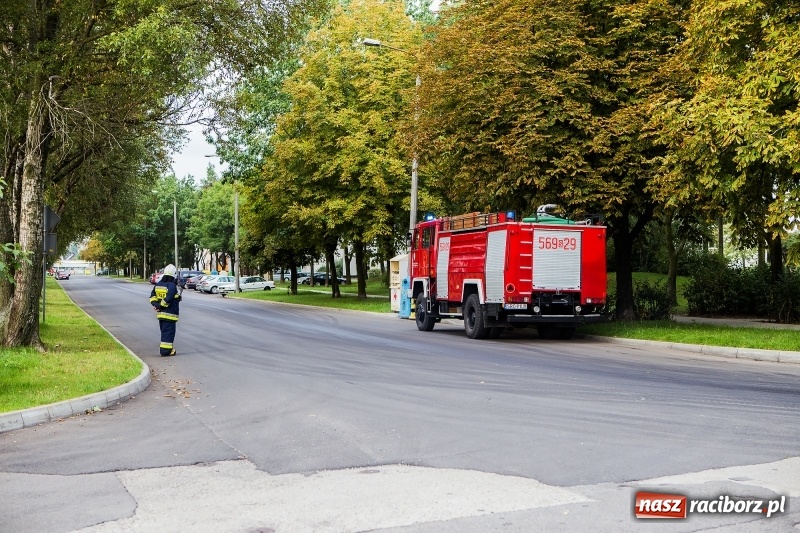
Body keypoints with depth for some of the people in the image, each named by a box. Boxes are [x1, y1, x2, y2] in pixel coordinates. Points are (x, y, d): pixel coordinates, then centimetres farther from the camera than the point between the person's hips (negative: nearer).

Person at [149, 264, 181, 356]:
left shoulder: (158, 284, 10)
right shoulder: (172, 285, -16)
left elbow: (152, 296, 8)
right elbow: (168, 299, -24)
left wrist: (155, 304, -1)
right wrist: (161, 305, -13)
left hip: (160, 314, 8)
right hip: (170, 314, -8)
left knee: (164, 332, 16)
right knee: (168, 332, -3)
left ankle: (169, 348, 25)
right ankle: (166, 350, -4)